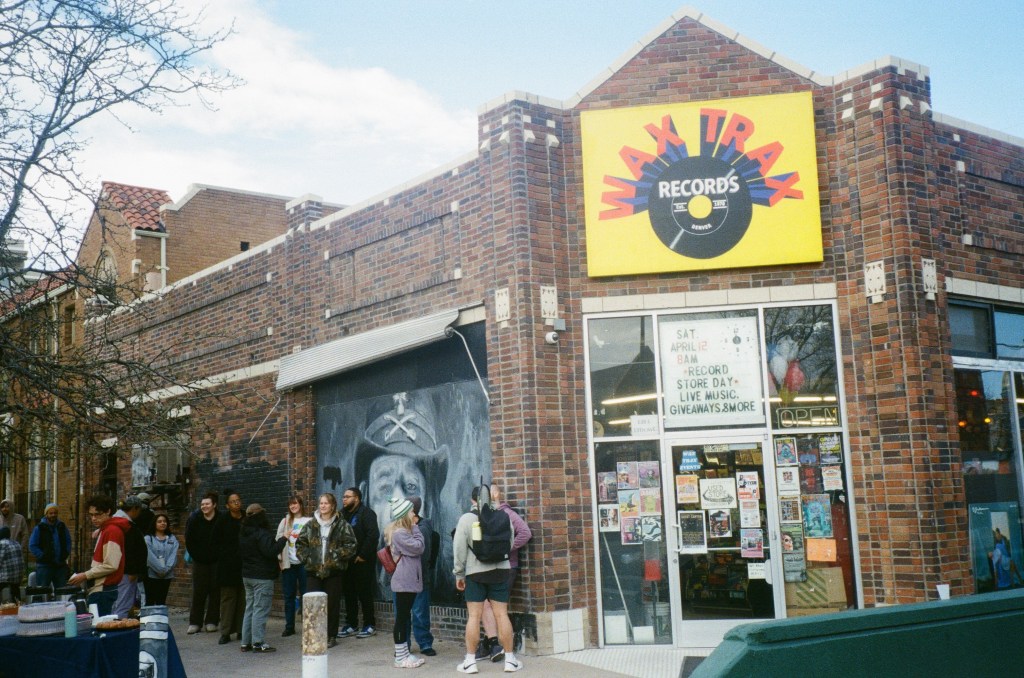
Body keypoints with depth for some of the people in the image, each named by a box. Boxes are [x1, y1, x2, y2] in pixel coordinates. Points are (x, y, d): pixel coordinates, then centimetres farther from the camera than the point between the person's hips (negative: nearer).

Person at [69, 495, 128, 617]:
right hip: (99, 589, 10)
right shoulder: (102, 531, 17)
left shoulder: (112, 531, -14)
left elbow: (111, 566, -18)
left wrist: (86, 576, -12)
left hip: (103, 590, -10)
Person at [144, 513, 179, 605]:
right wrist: (160, 569, -15)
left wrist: (166, 568, -13)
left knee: (161, 601, 8)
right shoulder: (148, 538, -3)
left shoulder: (172, 539, 9)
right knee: (150, 601, -1)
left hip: (167, 575, 3)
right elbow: (150, 556, -11)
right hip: (151, 574, -3)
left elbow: (173, 555, 0)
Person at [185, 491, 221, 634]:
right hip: (199, 561, 1)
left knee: (215, 591, 3)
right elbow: (189, 540, 3)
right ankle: (195, 623, 6)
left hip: (216, 561, -1)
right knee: (198, 591, 1)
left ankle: (211, 622, 10)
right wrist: (195, 555, 0)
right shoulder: (194, 519, -3)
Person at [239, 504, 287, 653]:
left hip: (247, 575, 9)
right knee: (260, 609, -4)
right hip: (262, 577, -9)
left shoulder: (242, 533, 10)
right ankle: (258, 643, -3)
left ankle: (246, 642, 15)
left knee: (249, 608, 14)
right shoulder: (261, 533, -18)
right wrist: (283, 540, -15)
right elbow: (270, 551, -25)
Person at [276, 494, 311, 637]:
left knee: (305, 594, 0)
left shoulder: (308, 521, 0)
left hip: (304, 562, -3)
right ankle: (289, 627, 12)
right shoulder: (285, 521, 11)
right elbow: (278, 539, 8)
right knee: (288, 596, 6)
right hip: (288, 563, 3)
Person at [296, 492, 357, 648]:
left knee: (332, 604, 2)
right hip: (313, 571, 2)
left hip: (333, 570, -2)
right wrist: (306, 558, -1)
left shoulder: (342, 525, -1)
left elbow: (351, 545, -4)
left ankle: (331, 636, 13)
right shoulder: (310, 525, 9)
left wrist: (337, 556, -12)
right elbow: (300, 543, 13)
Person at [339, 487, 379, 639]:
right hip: (347, 562, 7)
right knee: (349, 593, 11)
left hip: (362, 562, -7)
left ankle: (370, 626, 7)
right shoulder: (344, 515, 14)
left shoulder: (366, 513, -9)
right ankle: (351, 624, 20)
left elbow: (373, 535, -20)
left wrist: (363, 555, -19)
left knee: (365, 593, -1)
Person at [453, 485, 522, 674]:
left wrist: (459, 574, 3)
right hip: (500, 570, 2)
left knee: (474, 616, 2)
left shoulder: (466, 518, -5)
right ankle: (510, 660, 8)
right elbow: (510, 543, 11)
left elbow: (459, 548, -6)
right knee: (502, 615, 4)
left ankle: (470, 661, 6)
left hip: (475, 572, -2)